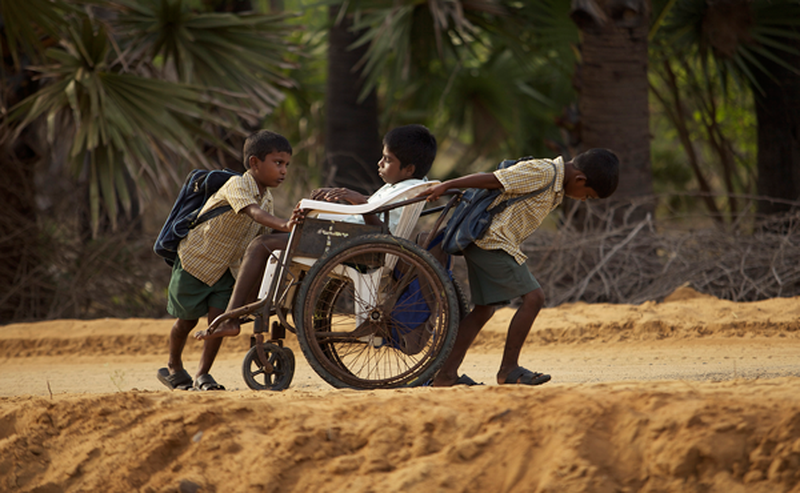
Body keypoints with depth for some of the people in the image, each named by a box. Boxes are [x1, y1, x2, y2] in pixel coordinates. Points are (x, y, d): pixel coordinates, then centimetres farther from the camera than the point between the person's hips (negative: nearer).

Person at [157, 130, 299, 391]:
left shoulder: (267, 197, -3)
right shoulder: (237, 186, -28)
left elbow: (262, 235, 6)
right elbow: (253, 212, -47)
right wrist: (284, 226, -62)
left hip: (224, 267, 6)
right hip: (195, 260, -6)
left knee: (219, 316, -9)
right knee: (187, 319, 8)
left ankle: (202, 375, 0)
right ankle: (173, 367, 31)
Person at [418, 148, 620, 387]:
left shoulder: (555, 186, 14)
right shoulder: (542, 172, -17)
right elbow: (492, 180, -19)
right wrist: (446, 186, -19)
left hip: (484, 243, 10)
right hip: (494, 243, -10)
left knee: (484, 309, 10)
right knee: (533, 296, -11)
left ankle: (446, 373, 9)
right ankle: (509, 369, -4)